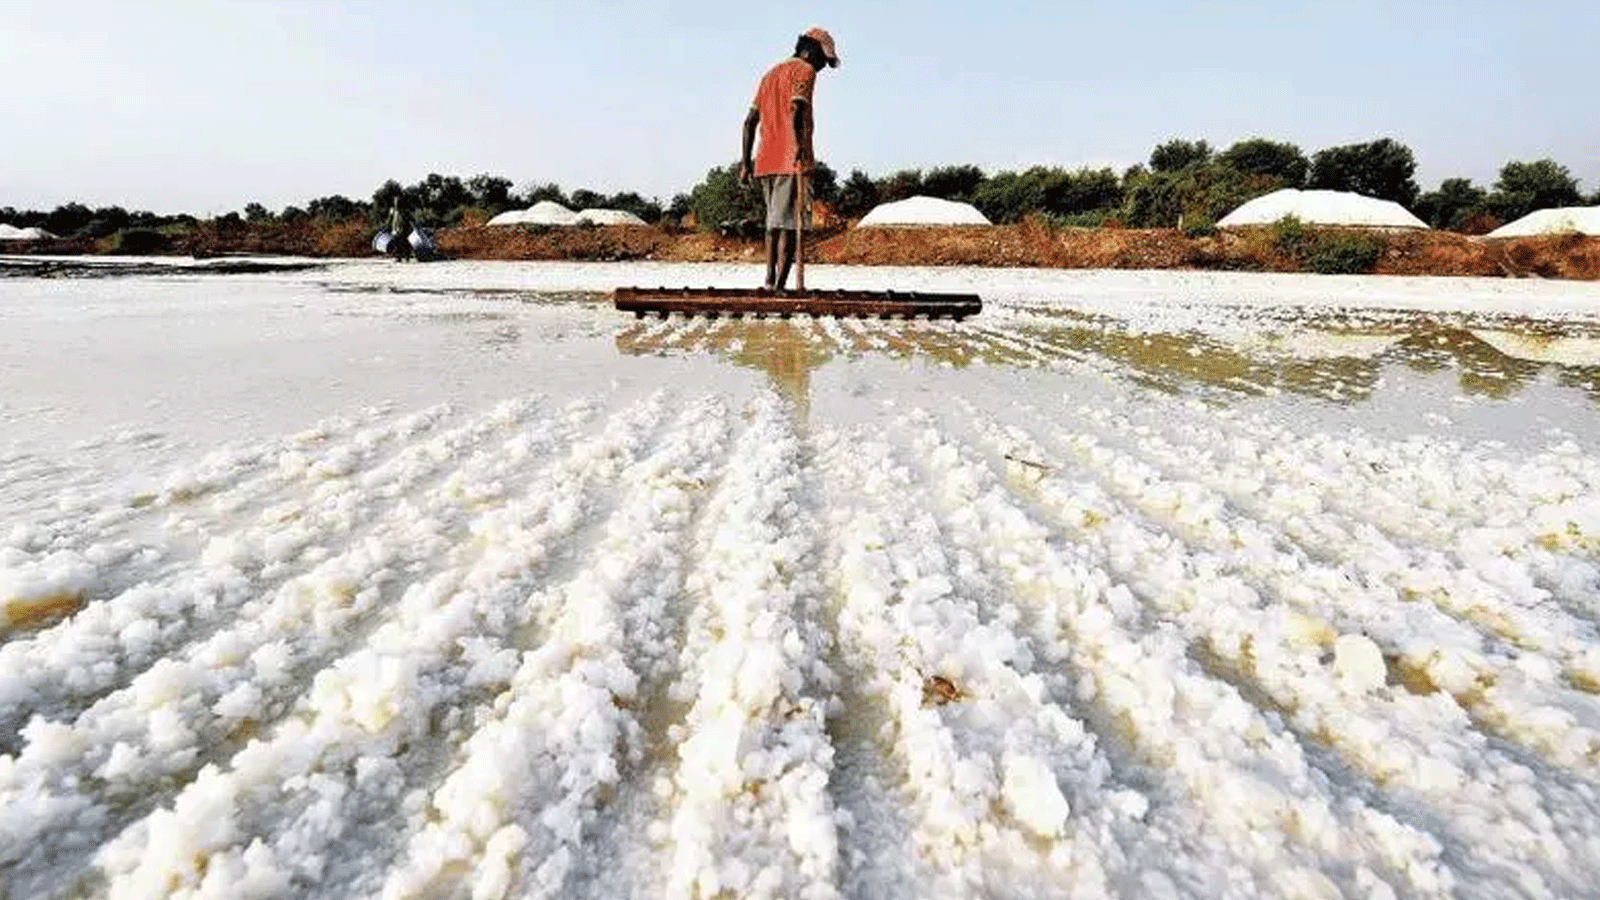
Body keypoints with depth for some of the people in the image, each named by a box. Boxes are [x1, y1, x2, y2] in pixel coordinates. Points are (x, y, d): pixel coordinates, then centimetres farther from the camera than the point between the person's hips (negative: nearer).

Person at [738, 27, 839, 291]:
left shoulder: (770, 73, 26)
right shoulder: (805, 70, 2)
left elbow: (750, 122, 20)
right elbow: (795, 111, -17)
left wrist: (745, 163, 19)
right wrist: (800, 147, -26)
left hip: (765, 161, 7)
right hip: (792, 161, -7)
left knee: (774, 221, 15)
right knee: (788, 224, -8)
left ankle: (770, 280, 11)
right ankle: (780, 286, -13)